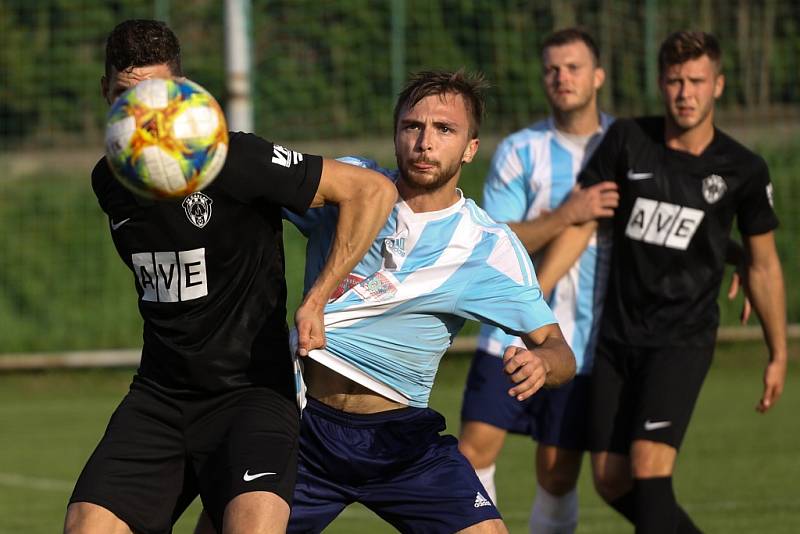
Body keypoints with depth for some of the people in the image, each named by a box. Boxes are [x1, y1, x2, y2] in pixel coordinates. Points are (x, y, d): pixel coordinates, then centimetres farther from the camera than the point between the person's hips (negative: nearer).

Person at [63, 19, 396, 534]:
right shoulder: (108, 182, 7)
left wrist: (317, 299, -16)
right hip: (159, 394, 6)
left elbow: (374, 190, -14)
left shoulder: (230, 159, -15)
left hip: (252, 391, -6)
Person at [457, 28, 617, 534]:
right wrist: (567, 214, -20)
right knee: (474, 452, -8)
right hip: (512, 331, 0)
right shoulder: (519, 151, 1)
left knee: (558, 476, 0)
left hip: (581, 342, 0)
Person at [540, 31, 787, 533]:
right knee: (611, 479, 3)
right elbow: (580, 222, 3)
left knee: (649, 465, -20)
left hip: (683, 341, -3)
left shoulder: (743, 171, -5)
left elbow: (763, 265, 6)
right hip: (618, 337, 4)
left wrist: (779, 355, 9)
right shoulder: (627, 140, -2)